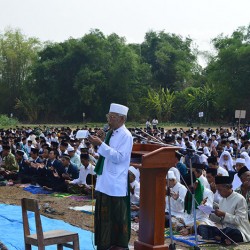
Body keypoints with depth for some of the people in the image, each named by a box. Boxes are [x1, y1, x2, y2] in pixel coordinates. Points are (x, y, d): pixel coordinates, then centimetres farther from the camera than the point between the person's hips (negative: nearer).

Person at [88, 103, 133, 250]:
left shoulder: (126, 136, -13)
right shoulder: (111, 133, 11)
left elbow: (119, 157, -22)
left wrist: (100, 144, -25)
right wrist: (101, 141, 2)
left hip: (116, 183, -8)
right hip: (105, 181, 8)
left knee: (118, 215, 3)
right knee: (104, 213, 13)